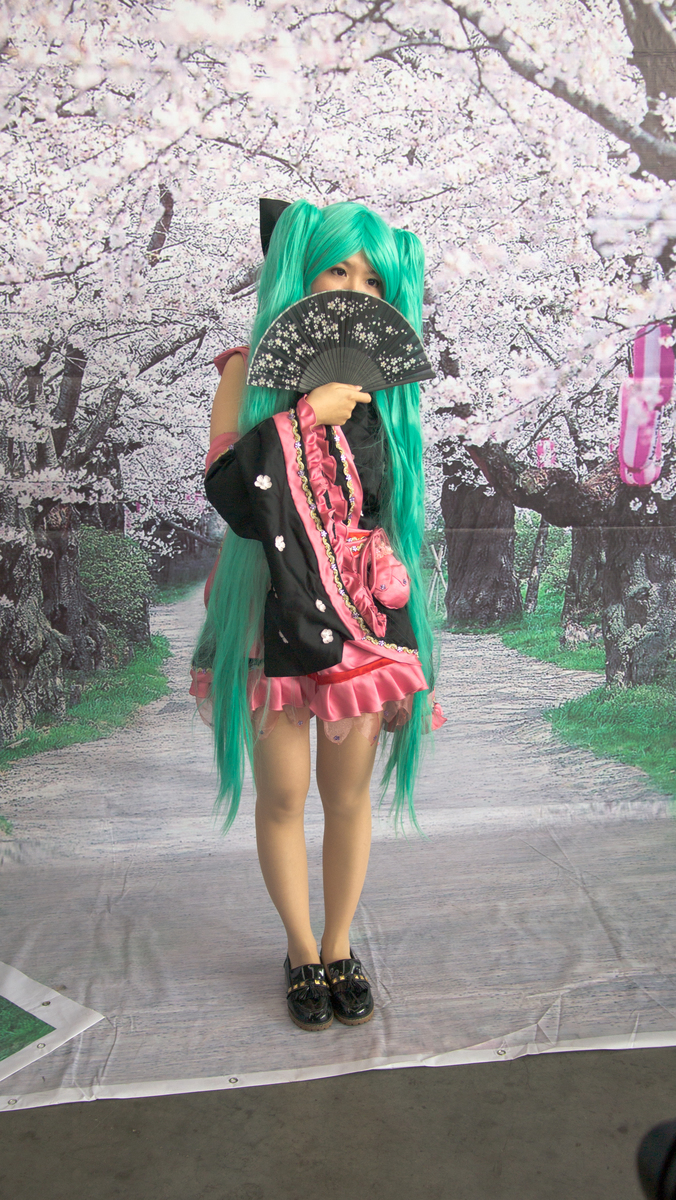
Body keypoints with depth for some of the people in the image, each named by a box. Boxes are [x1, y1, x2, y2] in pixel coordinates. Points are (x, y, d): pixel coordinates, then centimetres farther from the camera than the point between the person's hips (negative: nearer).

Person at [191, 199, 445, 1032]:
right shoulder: (252, 371, 0)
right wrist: (306, 415, -16)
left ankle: (339, 947, 33)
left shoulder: (380, 384, 8)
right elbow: (225, 486, -14)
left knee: (349, 794, 11)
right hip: (272, 614, -2)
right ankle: (302, 952, 32)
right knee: (282, 795, 9)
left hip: (362, 613, 2)